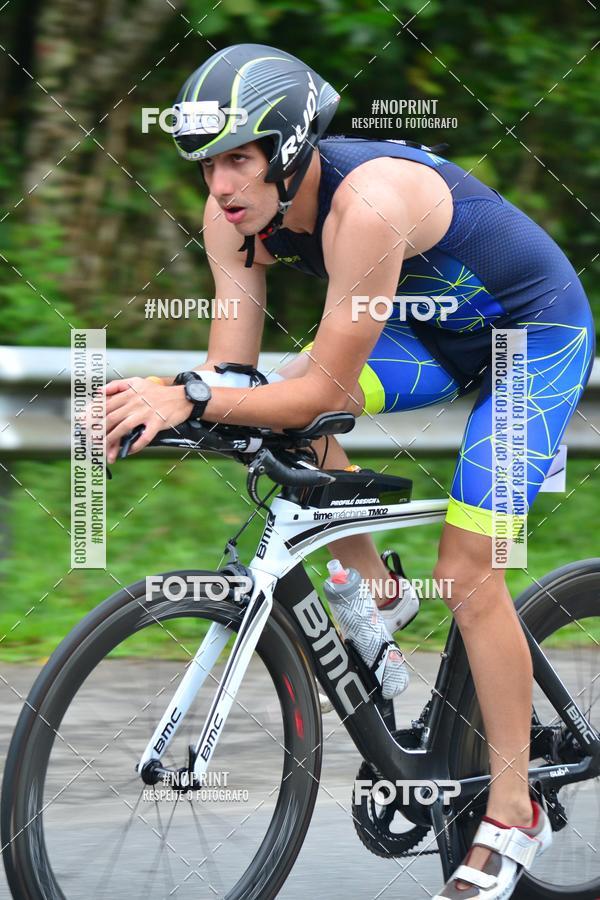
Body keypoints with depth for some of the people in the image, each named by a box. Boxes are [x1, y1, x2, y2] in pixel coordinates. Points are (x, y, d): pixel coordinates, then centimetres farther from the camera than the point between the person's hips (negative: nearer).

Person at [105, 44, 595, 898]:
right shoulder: (238, 212, -17)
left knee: (468, 573, -13)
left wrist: (193, 400, -45)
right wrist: (167, 398, -37)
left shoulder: (367, 203, -39)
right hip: (434, 331, 7)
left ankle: (513, 815, 0)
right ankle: (375, 591, 8)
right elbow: (234, 368, -17)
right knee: (280, 402, -15)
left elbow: (327, 390, -37)